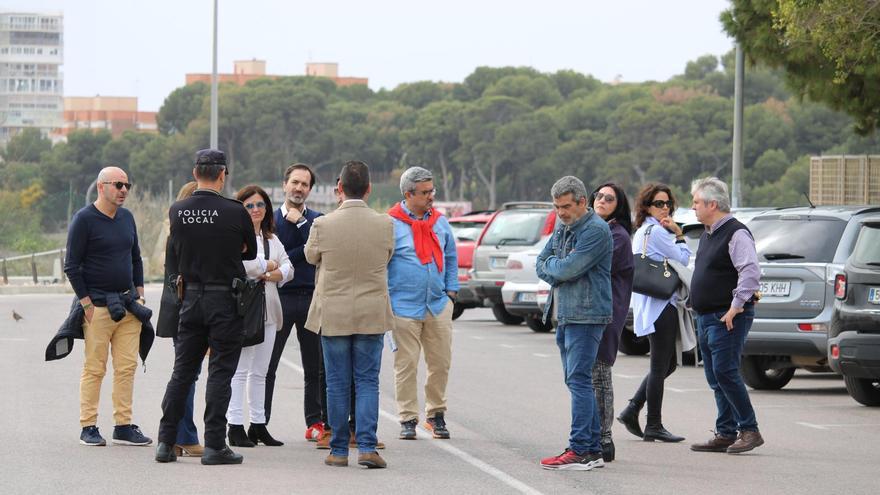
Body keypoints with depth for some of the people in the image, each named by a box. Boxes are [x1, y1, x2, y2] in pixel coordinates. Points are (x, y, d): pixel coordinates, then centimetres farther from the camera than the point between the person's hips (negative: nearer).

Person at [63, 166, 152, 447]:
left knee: (127, 367, 3)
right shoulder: (84, 220, -6)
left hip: (128, 305, 6)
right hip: (98, 307, -6)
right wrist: (86, 303, -10)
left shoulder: (127, 218, 14)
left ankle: (123, 426, 7)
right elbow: (71, 266, -7)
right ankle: (88, 427, 2)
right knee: (94, 369, -4)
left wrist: (139, 293, 15)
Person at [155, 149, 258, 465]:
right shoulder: (235, 213, -12)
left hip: (190, 297, 4)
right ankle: (214, 445, 0)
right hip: (226, 300, -4)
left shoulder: (177, 212, -1)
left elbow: (175, 256, 9)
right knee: (220, 373, 1)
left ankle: (166, 441, 11)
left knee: (182, 371, 11)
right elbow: (250, 252, 3)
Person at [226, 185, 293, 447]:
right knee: (239, 370, -8)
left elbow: (288, 268, 13)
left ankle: (258, 424, 17)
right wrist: (267, 265, -7)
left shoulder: (271, 239, 19)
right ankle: (235, 427, -6)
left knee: (260, 372, 12)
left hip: (267, 309, 8)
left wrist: (275, 274, -10)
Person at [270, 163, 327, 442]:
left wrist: (300, 221, -9)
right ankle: (260, 422, 2)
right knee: (267, 364, -3)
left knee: (315, 367, 4)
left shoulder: (316, 220, 10)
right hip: (279, 297, -1)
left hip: (311, 297, 1)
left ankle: (315, 422, 11)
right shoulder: (271, 219, 7)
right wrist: (303, 252, -9)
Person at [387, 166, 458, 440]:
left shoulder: (439, 222, 10)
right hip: (405, 306, -4)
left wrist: (451, 291, 12)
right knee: (406, 365, -1)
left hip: (438, 305, 4)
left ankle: (436, 414, 19)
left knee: (441, 363, 5)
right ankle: (408, 419, 7)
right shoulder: (391, 224, -5)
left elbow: (451, 258, 21)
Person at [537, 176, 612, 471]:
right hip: (564, 314, 10)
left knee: (579, 380, -13)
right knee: (575, 381, 10)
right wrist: (559, 272, -5)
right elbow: (541, 264, 15)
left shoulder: (596, 230, -13)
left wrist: (551, 264, 0)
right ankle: (593, 450, 14)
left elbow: (569, 269, -20)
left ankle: (580, 451, -14)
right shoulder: (562, 228, 16)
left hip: (586, 315, -10)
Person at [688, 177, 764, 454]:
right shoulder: (708, 235, 17)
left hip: (728, 318, -10)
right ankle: (725, 434, 12)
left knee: (725, 373, -15)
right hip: (706, 317, 10)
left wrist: (737, 306, -24)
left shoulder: (736, 234, -14)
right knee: (715, 378, 9)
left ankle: (749, 430, -10)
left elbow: (751, 272, -23)